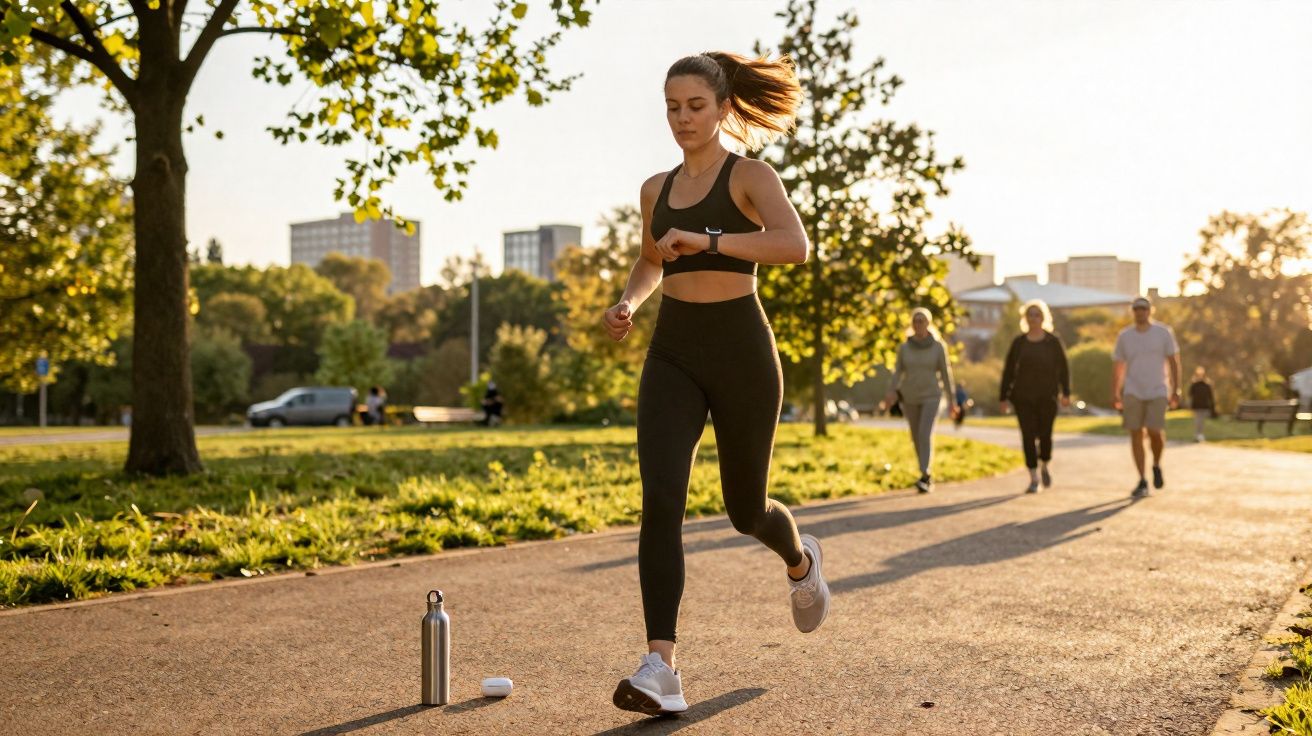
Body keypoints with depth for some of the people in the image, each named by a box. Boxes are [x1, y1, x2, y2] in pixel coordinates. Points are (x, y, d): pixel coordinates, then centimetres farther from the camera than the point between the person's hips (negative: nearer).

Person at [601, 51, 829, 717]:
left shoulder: (749, 176, -5)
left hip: (740, 351, -4)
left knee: (745, 509, 10)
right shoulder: (657, 190, 11)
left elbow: (795, 245, -25)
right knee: (660, 502, -16)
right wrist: (626, 303, 9)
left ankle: (801, 561, 47)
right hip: (672, 355, 4)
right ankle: (660, 670, -18)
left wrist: (707, 239, -33)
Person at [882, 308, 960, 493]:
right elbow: (898, 373, 1)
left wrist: (952, 400, 0)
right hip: (910, 398, 3)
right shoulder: (904, 347, 0)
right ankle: (927, 475, 28)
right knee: (917, 438, 10)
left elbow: (945, 374, 0)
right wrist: (892, 393, -17)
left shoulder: (939, 346, -5)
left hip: (931, 397, -3)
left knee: (925, 434, -20)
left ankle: (924, 478, -23)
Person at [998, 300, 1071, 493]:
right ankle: (1034, 479, 4)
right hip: (1023, 397, 1)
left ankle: (1044, 466, 28)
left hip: (1047, 397, -1)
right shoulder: (1018, 342, 5)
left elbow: (1063, 369, 1)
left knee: (1045, 435, -3)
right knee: (1028, 436, -3)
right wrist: (1003, 397, 1)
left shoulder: (1053, 341, 3)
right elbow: (1008, 370, 5)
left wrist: (1065, 393, -9)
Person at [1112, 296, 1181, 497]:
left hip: (1157, 392, -2)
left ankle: (1156, 466, 17)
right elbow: (1118, 366, 11)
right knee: (1136, 435, -3)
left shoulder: (1163, 332, 0)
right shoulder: (1124, 336, 5)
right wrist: (1115, 394, 5)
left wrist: (1175, 390, -4)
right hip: (1133, 393, 2)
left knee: (1155, 432, -13)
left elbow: (1174, 362, 1)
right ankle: (1142, 482, 3)